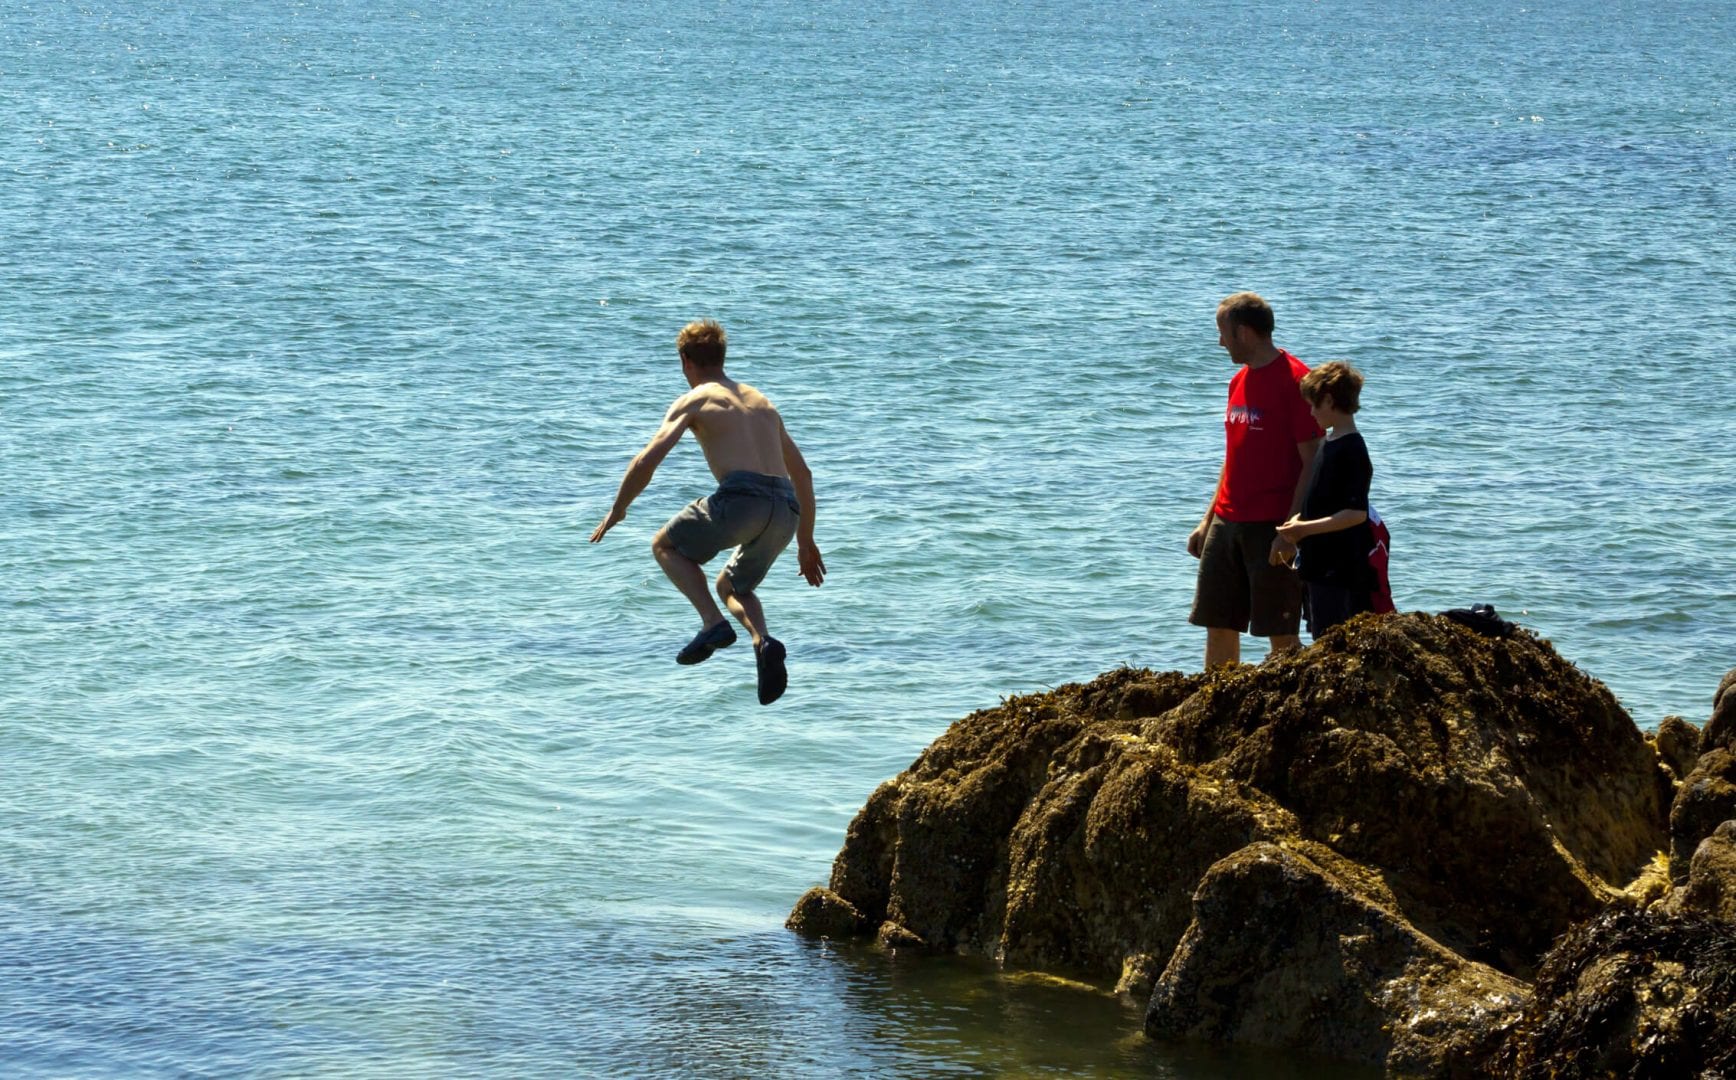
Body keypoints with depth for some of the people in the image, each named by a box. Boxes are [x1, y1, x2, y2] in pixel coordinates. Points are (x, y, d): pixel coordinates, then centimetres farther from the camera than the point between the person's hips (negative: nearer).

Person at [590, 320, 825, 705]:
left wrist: (616, 512, 11)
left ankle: (714, 624, 0)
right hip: (785, 510, 6)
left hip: (742, 498, -6)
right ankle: (763, 641, -2)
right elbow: (803, 475, 31)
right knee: (732, 585, 29)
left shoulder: (694, 400, 10)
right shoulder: (762, 402, 28)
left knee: (665, 546, 20)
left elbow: (647, 461, -2)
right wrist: (806, 542, 37)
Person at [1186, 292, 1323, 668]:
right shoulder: (1240, 381, 14)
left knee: (1281, 637, -4)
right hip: (1228, 524, 8)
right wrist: (1208, 520, 18)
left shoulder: (1293, 381, -12)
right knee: (1218, 625, 9)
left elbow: (1311, 464, -15)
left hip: (1272, 526, -8)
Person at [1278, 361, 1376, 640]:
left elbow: (1356, 513, -24)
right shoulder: (1330, 443, 14)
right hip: (1320, 566, 10)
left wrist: (1304, 528, -22)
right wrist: (1299, 522, 10)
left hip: (1341, 572, -10)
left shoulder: (1351, 451, -17)